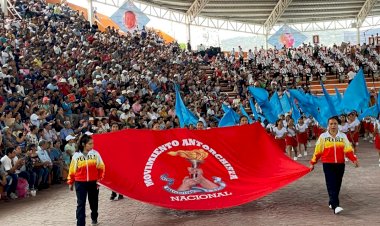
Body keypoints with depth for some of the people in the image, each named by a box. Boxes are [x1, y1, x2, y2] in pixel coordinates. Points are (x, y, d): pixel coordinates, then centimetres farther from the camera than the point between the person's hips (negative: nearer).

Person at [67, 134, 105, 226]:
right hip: (80, 183, -1)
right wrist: (70, 182, 8)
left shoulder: (95, 154, -3)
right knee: (81, 204, -4)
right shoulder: (76, 155, -5)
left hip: (93, 182, 2)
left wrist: (100, 178, -2)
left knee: (94, 202, 17)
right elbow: (72, 170, 3)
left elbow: (101, 167, 3)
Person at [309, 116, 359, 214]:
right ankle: (335, 206, -18)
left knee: (337, 185, 10)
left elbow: (348, 150, 2)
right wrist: (312, 163, 5)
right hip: (328, 164, -3)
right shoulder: (323, 136, 2)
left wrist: (354, 159, -11)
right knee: (331, 185, -11)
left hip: (340, 164, 3)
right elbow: (317, 151, 5)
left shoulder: (343, 136, 7)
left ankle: (332, 202, 27)